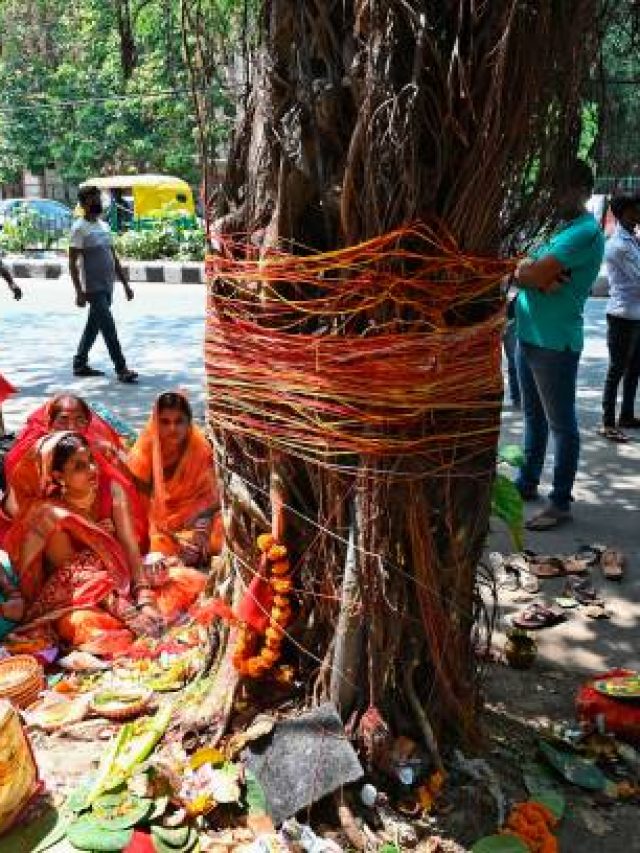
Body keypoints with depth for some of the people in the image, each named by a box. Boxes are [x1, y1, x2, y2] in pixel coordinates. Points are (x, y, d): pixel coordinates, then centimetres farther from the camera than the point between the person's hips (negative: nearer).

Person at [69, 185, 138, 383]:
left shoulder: (104, 226, 14)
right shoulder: (80, 228, -10)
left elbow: (114, 257, 18)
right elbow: (72, 263, -14)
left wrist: (125, 283, 15)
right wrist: (79, 292, -20)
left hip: (107, 287, 8)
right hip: (93, 289, -8)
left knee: (93, 327, 14)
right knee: (109, 329, -8)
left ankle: (80, 364, 25)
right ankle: (121, 369, -4)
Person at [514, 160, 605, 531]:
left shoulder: (585, 231, -14)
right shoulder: (555, 227, 16)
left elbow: (528, 273, -22)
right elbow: (523, 273, 5)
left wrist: (530, 272, -1)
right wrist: (543, 279, -14)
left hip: (555, 343, -9)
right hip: (530, 336, 9)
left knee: (561, 424, -1)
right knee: (534, 417, 19)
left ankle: (562, 503, 8)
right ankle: (528, 483, 32)